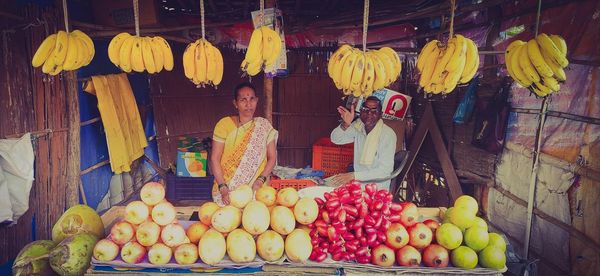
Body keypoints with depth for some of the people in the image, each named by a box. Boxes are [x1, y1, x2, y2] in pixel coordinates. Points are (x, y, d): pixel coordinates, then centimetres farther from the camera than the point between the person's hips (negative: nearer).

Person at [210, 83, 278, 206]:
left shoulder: (264, 126, 4)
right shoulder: (224, 124, -1)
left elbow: (272, 157, 5)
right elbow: (215, 159, -2)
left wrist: (261, 179, -10)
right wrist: (222, 187, -11)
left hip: (255, 190, 1)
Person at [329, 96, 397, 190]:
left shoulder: (388, 134, -18)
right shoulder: (358, 126, -2)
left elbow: (385, 170, -21)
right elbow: (336, 139, -1)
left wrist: (353, 175, -28)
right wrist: (345, 124, -22)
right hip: (358, 181, 5)